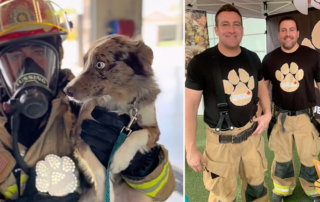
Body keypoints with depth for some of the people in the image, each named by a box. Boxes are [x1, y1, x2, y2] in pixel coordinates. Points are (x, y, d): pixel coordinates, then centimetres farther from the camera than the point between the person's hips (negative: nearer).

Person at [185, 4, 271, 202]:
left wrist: (268, 113, 1)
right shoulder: (201, 62, -16)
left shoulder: (252, 58, -1)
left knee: (257, 184, 23)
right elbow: (190, 106, -12)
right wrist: (191, 149, -13)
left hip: (251, 133, 5)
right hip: (221, 140, -5)